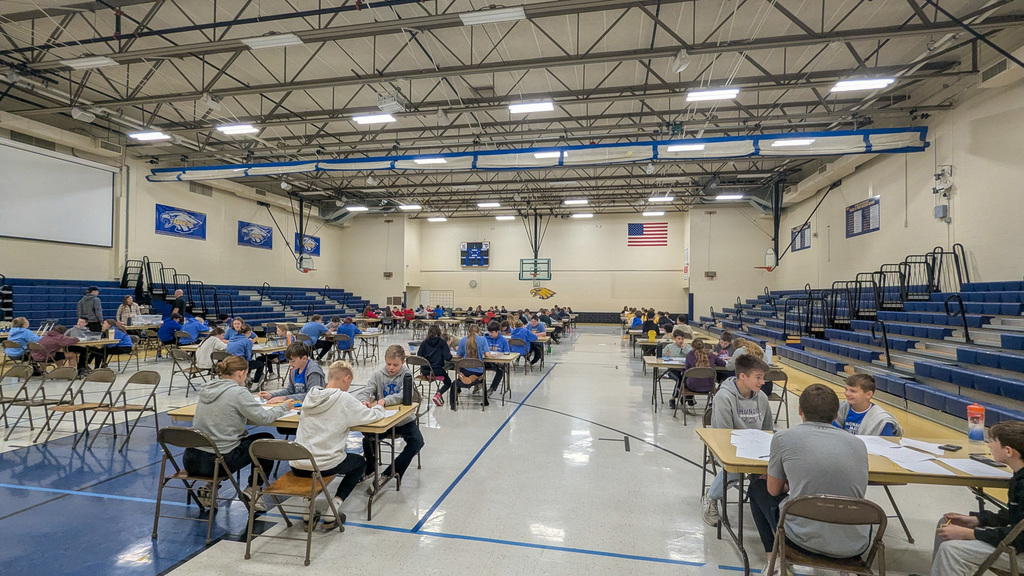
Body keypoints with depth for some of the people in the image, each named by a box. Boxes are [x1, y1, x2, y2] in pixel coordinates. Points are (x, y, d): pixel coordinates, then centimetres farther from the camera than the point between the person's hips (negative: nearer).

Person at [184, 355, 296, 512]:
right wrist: (284, 407, 3)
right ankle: (251, 490, 11)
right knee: (267, 439, 12)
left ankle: (209, 488, 20)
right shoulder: (238, 392, -14)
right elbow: (263, 418, -13)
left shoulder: (206, 389, 7)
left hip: (191, 461, 7)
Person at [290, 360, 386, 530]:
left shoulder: (310, 395, 4)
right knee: (360, 462, 23)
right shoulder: (344, 399, -14)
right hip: (324, 466, -6)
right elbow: (373, 415, -5)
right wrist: (379, 406, 17)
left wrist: (360, 407, 18)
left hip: (297, 466, 6)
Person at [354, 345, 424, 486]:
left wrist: (385, 400, -36)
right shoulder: (378, 375, 3)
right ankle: (369, 470, 4)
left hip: (404, 420, -1)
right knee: (367, 438, -24)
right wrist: (363, 400, -33)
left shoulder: (406, 375, -4)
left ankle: (387, 474, -17)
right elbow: (364, 391, -8)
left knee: (417, 441, -24)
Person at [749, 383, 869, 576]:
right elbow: (857, 493, 18)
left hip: (805, 540, -4)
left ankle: (774, 559, 22)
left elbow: (774, 490, 6)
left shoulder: (783, 438, -6)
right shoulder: (859, 444, 4)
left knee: (757, 487, 24)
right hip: (855, 547, 4)